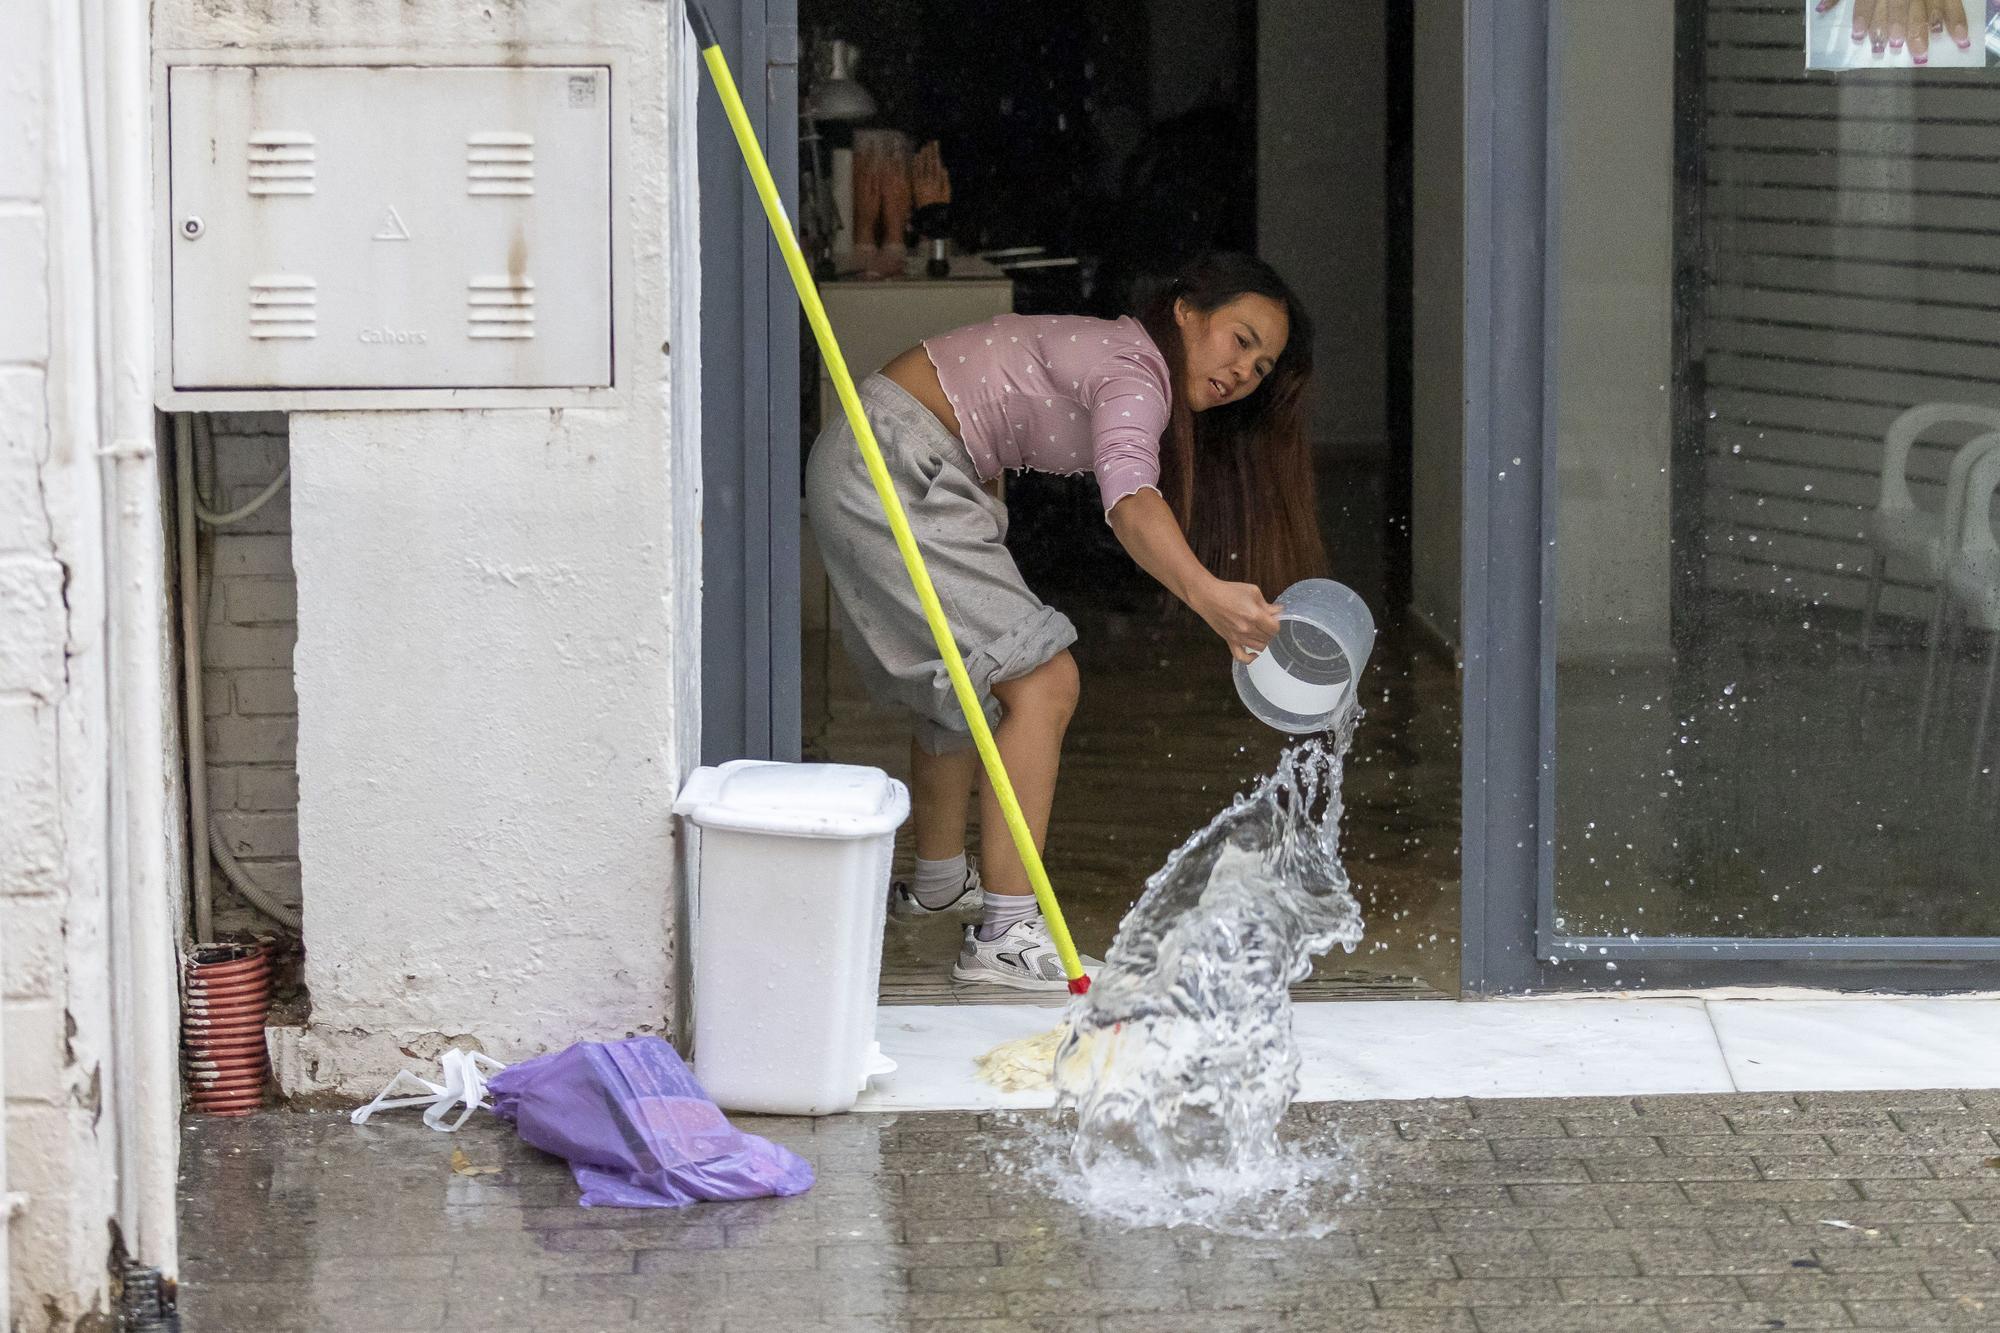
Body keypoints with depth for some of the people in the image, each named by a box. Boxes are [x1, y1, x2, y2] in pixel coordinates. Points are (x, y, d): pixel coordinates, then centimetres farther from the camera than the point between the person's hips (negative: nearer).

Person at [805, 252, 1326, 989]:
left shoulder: (1119, 354, 14)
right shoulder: (1136, 375, -18)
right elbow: (1131, 503, -38)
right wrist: (1206, 594, -55)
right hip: (891, 471, -11)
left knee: (962, 685, 26)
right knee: (1042, 685, -13)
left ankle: (938, 880, 46)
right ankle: (1004, 934, -15)